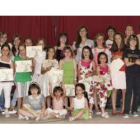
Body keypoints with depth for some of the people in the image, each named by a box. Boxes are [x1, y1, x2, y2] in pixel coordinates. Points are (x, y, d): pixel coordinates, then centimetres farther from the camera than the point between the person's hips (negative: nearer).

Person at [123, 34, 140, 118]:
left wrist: (132, 62, -10)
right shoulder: (126, 51, 5)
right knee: (129, 92, -9)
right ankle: (126, 112, -9)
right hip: (129, 74, -3)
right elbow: (127, 63, -3)